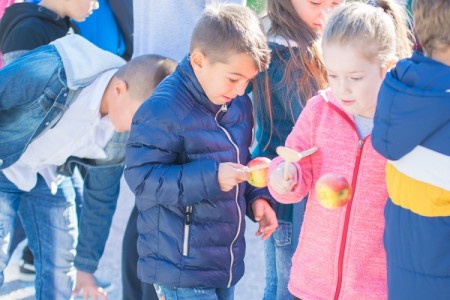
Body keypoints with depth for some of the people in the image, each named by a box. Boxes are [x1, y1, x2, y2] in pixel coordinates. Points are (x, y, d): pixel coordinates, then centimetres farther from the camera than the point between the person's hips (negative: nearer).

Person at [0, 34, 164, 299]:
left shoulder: (123, 133, -16)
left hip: (49, 176, 5)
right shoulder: (46, 75, -37)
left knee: (59, 269, 2)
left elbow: (102, 196, -2)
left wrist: (86, 266, 6)